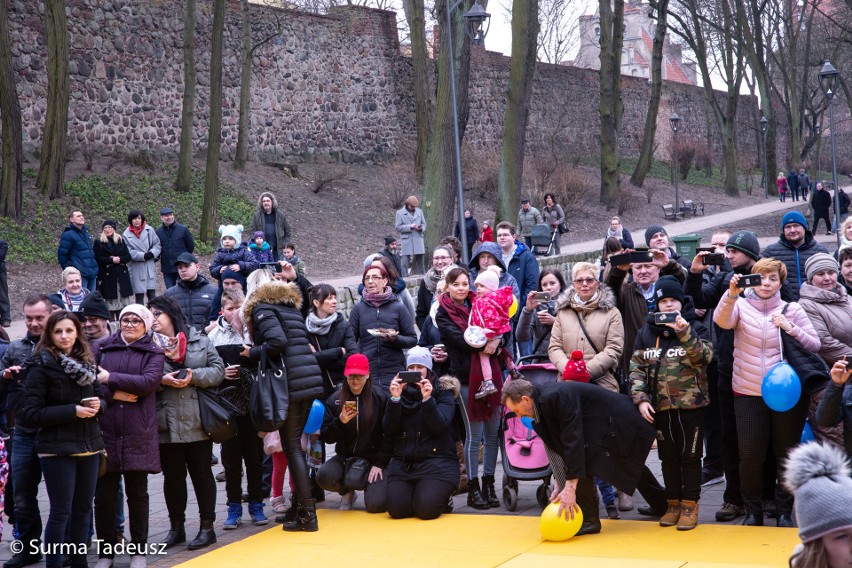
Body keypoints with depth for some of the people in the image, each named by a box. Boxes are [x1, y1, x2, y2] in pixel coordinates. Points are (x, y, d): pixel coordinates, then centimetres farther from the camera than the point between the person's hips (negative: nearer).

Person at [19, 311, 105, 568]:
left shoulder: (88, 362, 7)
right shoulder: (42, 367, -9)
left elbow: (101, 397, 17)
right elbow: (29, 412, -13)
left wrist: (98, 405, -8)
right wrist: (72, 411, -19)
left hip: (89, 445, 5)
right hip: (57, 448, -5)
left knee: (83, 508, 12)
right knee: (61, 511, -3)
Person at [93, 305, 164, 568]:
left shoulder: (153, 353, 6)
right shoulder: (101, 348, 8)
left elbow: (150, 381, -11)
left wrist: (110, 378, -12)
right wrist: (112, 394, -15)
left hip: (138, 434, -1)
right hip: (104, 431, 1)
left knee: (137, 494, 6)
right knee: (103, 495, 4)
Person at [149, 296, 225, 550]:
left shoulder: (199, 340, 4)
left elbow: (218, 370, 1)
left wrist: (194, 376, -14)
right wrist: (161, 380, -18)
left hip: (197, 421, -1)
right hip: (166, 423, 1)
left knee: (201, 473, 7)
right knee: (172, 475, 9)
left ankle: (207, 526, 16)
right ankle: (176, 527, 22)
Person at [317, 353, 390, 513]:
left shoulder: (380, 398, -6)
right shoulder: (335, 399, 1)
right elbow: (326, 437, -2)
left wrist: (379, 464, -12)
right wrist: (340, 422, -21)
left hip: (373, 459, -2)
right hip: (345, 458, 2)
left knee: (376, 505, -21)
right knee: (324, 476, -28)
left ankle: (371, 486, 18)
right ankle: (347, 492, 8)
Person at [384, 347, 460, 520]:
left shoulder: (443, 392, 3)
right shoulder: (400, 391, 10)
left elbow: (439, 426, -13)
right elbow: (389, 431, -2)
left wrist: (427, 399, -27)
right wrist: (395, 399, -15)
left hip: (436, 460, -3)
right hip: (403, 462, 3)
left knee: (426, 509, -24)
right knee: (396, 509, -19)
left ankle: (442, 495, 12)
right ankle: (415, 491, 15)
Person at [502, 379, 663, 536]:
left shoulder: (555, 397, -31)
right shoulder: (543, 400, -1)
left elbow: (574, 440, -34)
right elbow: (557, 446, 3)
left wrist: (570, 488, -34)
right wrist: (558, 484, -3)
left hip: (618, 423, -11)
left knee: (582, 458, -22)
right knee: (632, 468, 29)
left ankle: (588, 519, -11)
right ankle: (662, 504, 50)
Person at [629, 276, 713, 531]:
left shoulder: (695, 329, -1)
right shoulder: (647, 332, 7)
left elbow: (704, 356, -18)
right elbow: (636, 368, 6)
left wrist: (685, 333, -29)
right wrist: (641, 399, -5)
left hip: (691, 404, -3)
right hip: (660, 405, 3)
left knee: (690, 456, 4)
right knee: (668, 457, 12)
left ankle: (690, 505, 12)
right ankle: (673, 503, 22)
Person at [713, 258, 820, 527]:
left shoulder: (792, 310, 3)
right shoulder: (740, 305, 2)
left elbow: (815, 345, -1)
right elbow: (721, 320, -20)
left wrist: (791, 329, -17)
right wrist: (732, 293, -36)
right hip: (748, 394, 0)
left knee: (787, 453, 6)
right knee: (750, 455, -2)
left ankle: (785, 510, 21)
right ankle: (752, 510, 16)